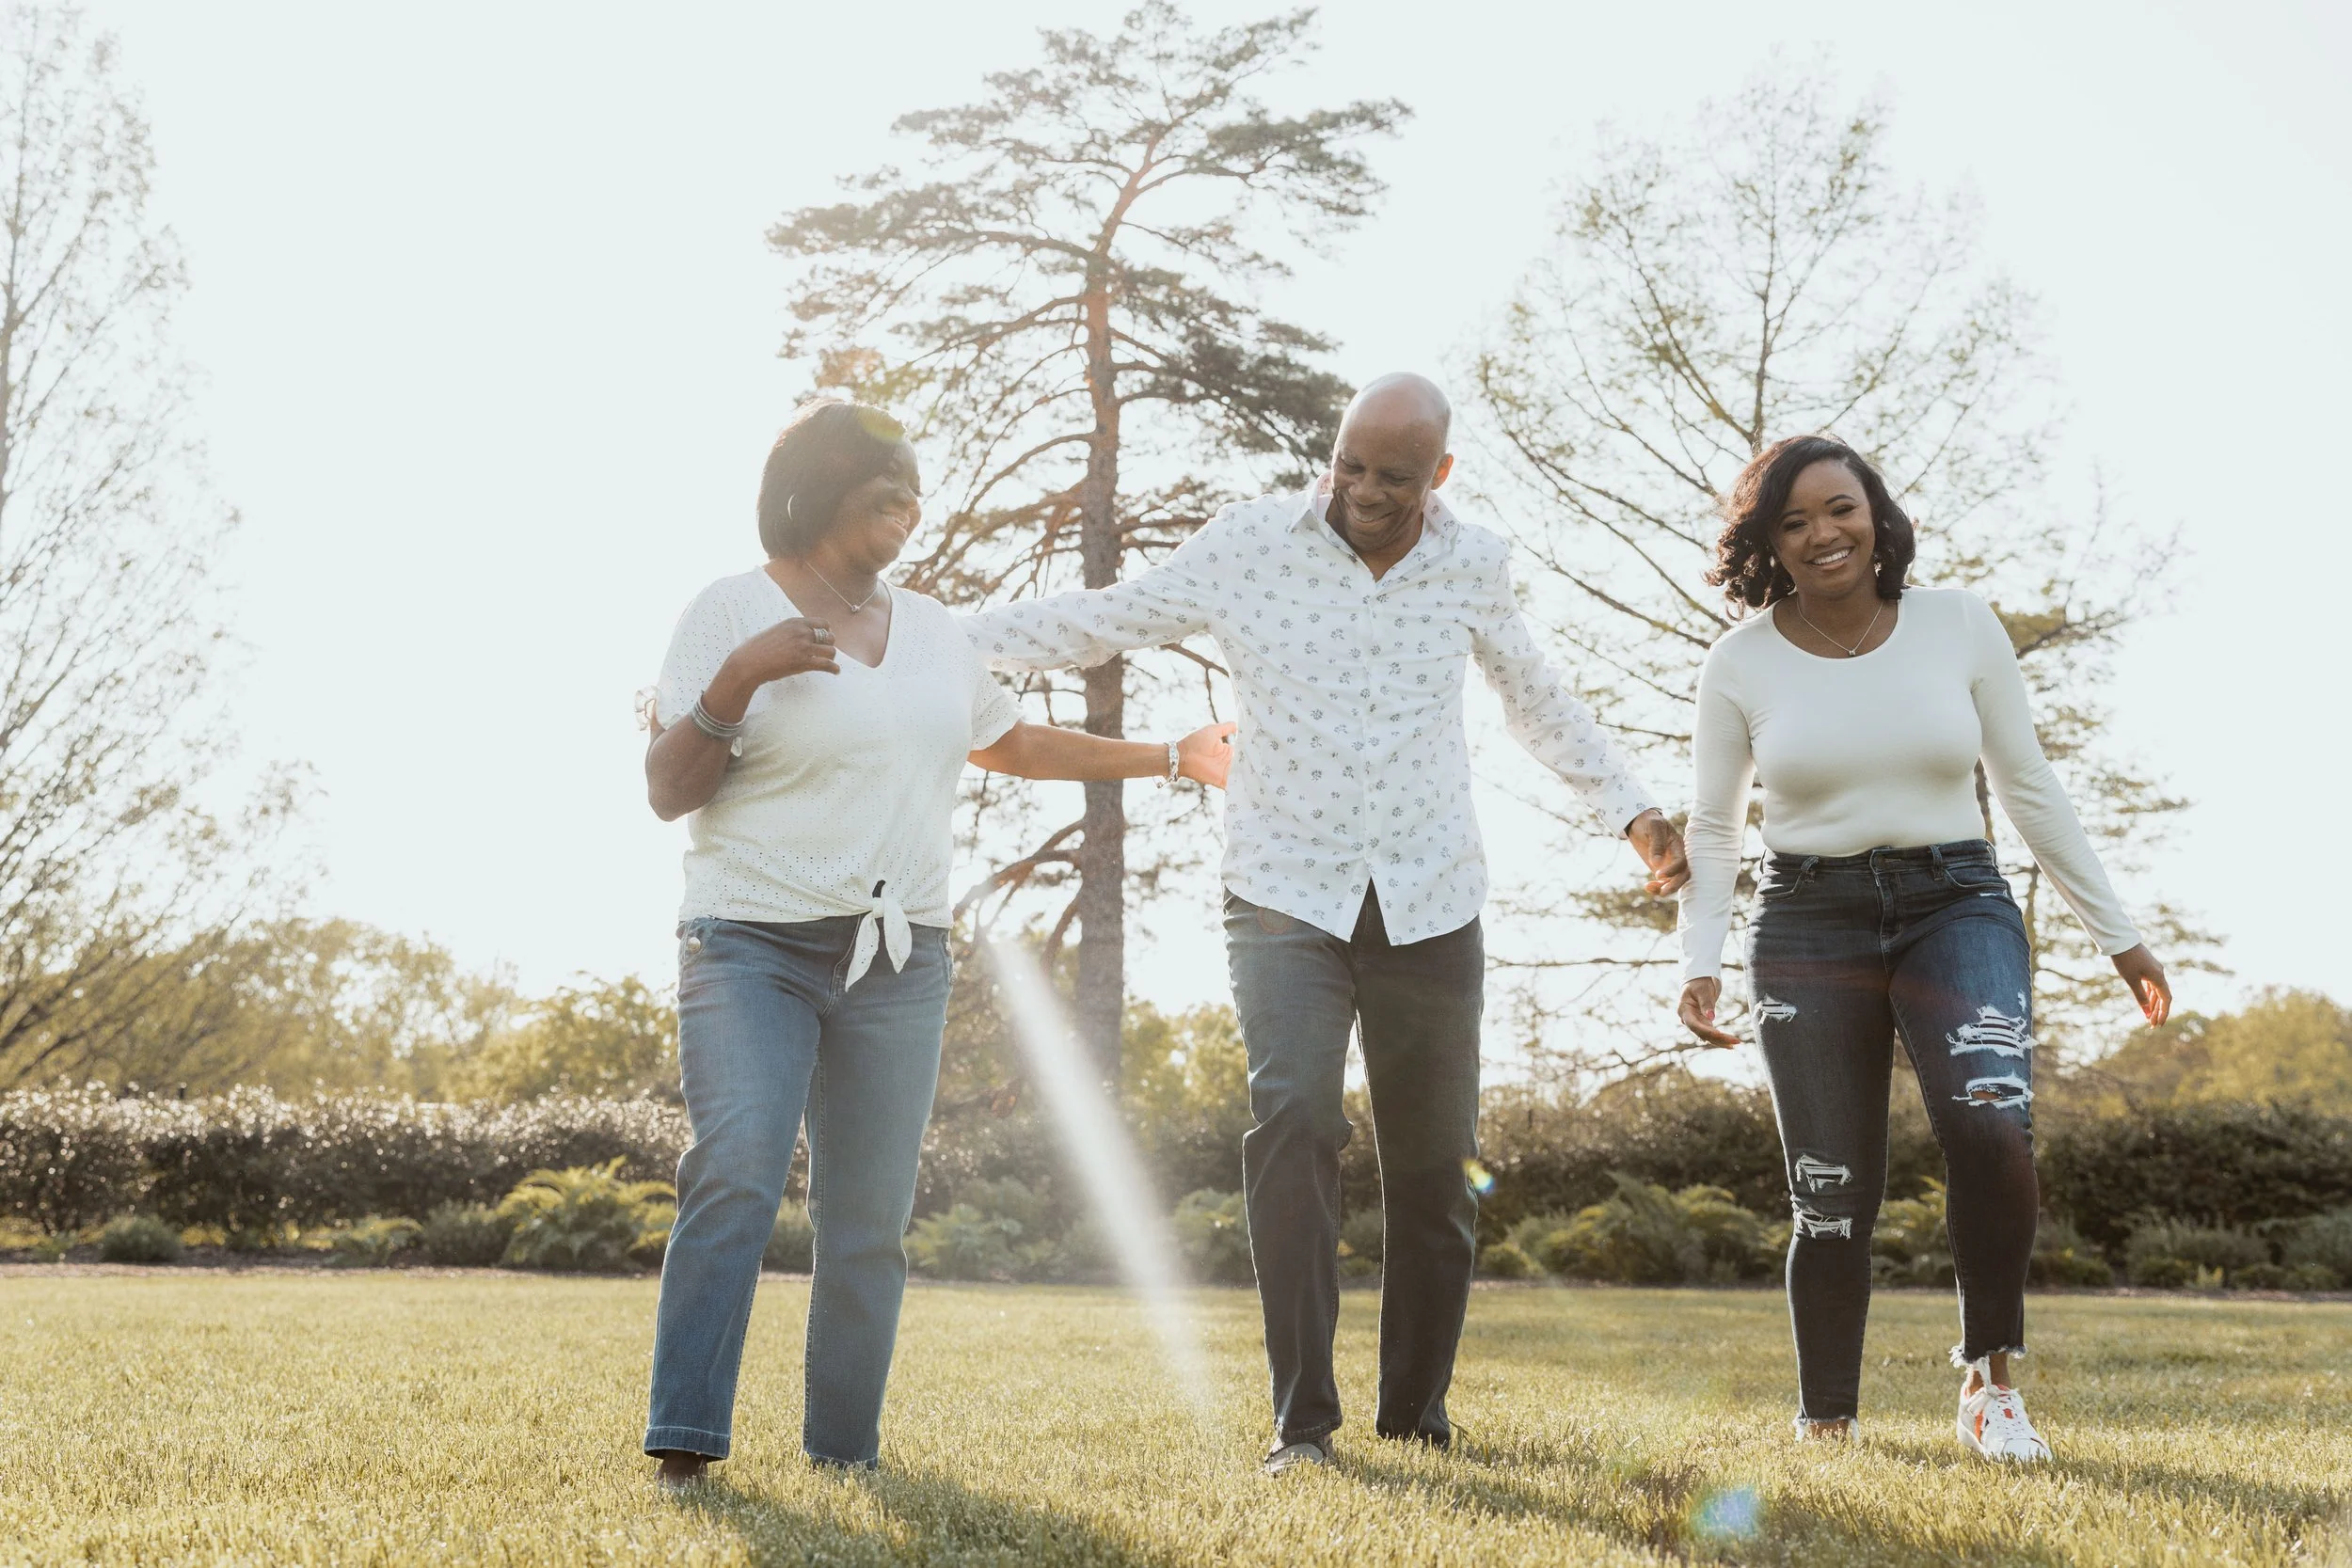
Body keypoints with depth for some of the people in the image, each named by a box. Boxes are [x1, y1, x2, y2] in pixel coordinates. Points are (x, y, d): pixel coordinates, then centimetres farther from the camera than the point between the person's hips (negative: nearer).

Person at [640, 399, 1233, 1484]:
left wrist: (1170, 759, 30)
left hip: (898, 963, 5)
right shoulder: (732, 612, -1)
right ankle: (685, 1439, -14)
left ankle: (844, 1451, 9)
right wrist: (739, 679, -19)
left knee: (871, 1216, 1)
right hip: (753, 944, -5)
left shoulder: (931, 631, 15)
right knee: (736, 1177, -19)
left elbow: (1013, 744, 29)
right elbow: (666, 791, -5)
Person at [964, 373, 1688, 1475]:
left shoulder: (1474, 566, 4)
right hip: (1287, 898, -3)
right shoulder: (1248, 546, -4)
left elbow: (1537, 700, 22)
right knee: (1293, 1119, -23)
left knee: (1435, 1169, 7)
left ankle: (1415, 1416, 24)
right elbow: (1102, 622, 2)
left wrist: (1630, 810, 21)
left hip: (1429, 907, 3)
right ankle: (1301, 1420, -15)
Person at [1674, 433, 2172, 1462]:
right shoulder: (1742, 663, 1)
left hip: (1955, 904, 0)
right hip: (1810, 922, 0)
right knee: (1832, 1194, -1)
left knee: (1991, 1123, -26)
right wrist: (1699, 962, -4)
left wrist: (2116, 934, 11)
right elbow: (1713, 827, 9)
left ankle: (1991, 1378, -7)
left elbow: (2027, 787, 10)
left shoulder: (1959, 625, 2)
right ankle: (1826, 1425, 15)